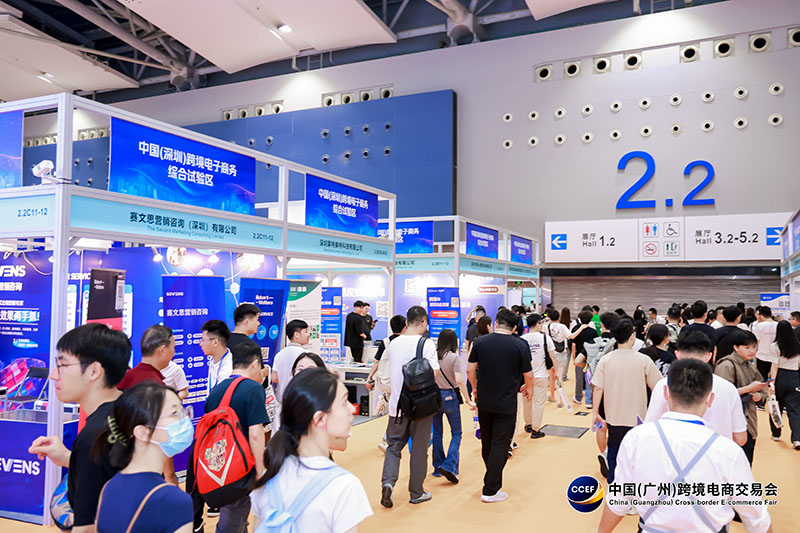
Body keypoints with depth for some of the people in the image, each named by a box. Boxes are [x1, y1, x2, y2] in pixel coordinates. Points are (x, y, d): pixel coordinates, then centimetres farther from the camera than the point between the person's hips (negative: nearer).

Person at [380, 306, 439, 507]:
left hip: (397, 403, 4)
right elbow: (434, 373, -15)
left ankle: (387, 482, -7)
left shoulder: (394, 343, 3)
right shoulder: (426, 343, -12)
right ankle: (416, 492, 19)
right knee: (419, 448, 9)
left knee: (394, 445, 14)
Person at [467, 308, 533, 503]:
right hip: (506, 404, -3)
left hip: (484, 401, 4)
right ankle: (490, 490, 5)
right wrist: (529, 389, 17)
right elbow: (528, 375, -4)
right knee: (500, 445, 4)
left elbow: (470, 370, 1)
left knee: (487, 442, 20)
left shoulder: (480, 342, -4)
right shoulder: (520, 346, -11)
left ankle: (493, 478, 39)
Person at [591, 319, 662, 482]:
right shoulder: (644, 360, -13)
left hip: (614, 417, 2)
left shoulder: (605, 360, -9)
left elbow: (598, 388, -8)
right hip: (638, 417, -2)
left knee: (613, 453, 19)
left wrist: (595, 412, 2)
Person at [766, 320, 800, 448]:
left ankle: (776, 434, 25)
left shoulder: (775, 346, -8)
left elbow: (775, 365, -13)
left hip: (780, 377, -2)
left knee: (776, 407, 13)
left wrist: (772, 381, -13)